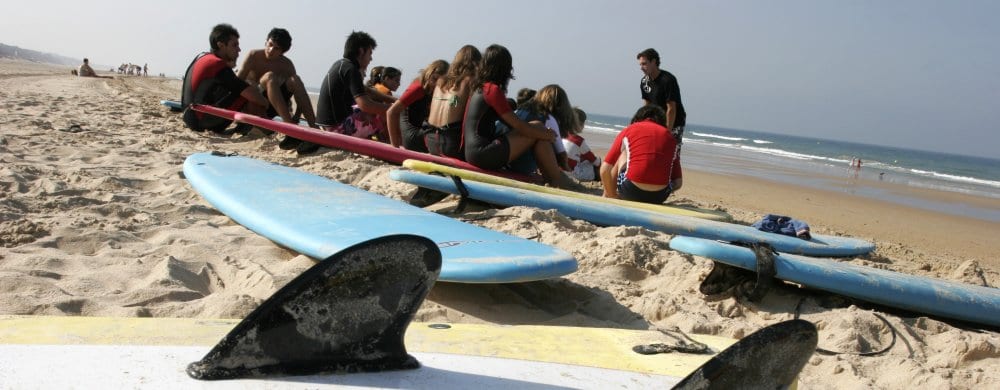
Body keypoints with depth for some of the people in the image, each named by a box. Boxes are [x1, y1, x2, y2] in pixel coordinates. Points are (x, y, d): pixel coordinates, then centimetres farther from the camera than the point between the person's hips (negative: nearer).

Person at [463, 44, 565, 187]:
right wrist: (547, 135, 5)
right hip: (483, 154, -9)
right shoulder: (493, 90, -11)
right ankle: (558, 184, -2)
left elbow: (508, 123, 22)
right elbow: (519, 126, -10)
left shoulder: (478, 88, 16)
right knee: (538, 134, -5)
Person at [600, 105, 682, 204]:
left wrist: (612, 197, 20)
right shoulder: (669, 136, 16)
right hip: (659, 197, 2)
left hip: (631, 193, -2)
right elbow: (678, 182, 13)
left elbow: (605, 170, 8)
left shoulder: (628, 130, 13)